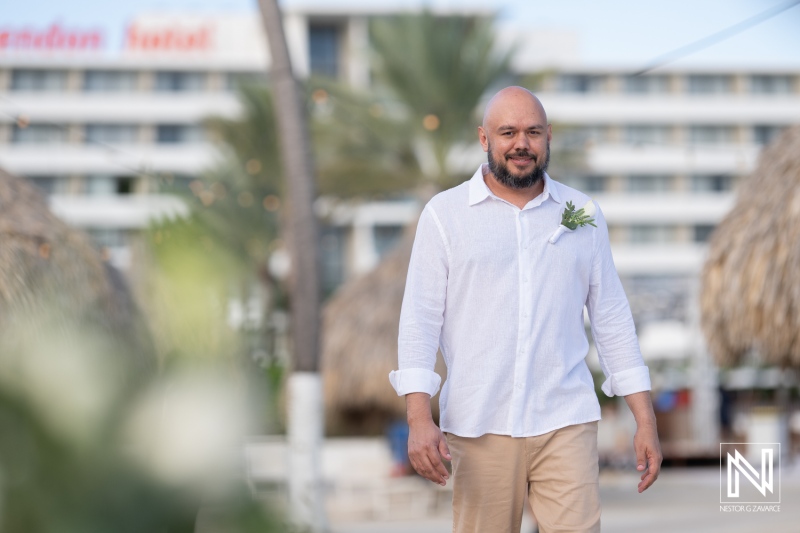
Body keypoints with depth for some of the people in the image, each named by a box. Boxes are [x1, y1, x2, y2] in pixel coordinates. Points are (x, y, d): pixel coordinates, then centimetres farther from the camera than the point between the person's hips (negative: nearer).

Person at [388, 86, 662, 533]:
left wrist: (646, 422, 7)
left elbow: (613, 319, 12)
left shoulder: (585, 215, 10)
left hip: (566, 424, 1)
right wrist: (419, 418, -13)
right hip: (479, 428, -1)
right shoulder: (445, 213, 4)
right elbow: (420, 320, -1)